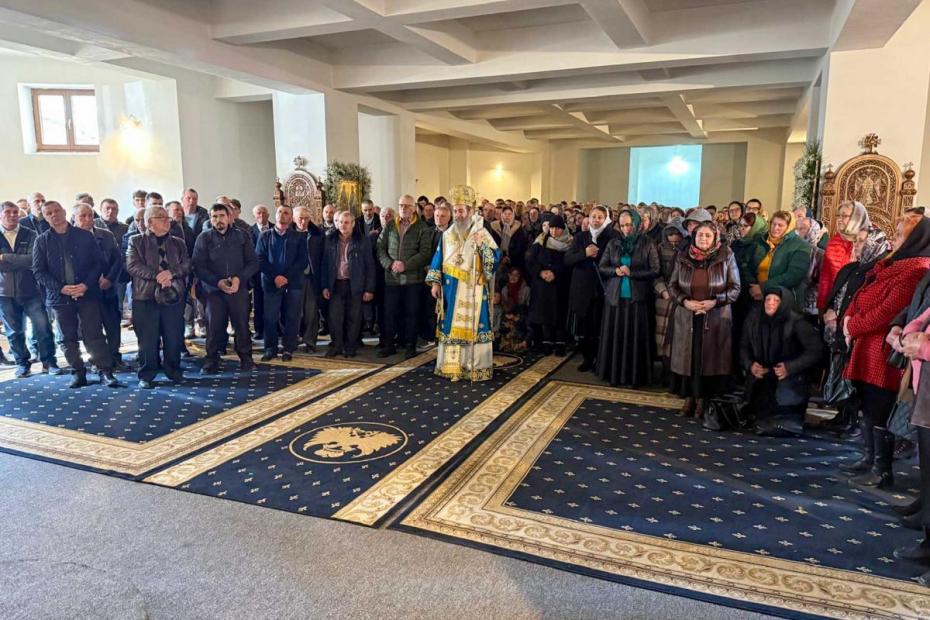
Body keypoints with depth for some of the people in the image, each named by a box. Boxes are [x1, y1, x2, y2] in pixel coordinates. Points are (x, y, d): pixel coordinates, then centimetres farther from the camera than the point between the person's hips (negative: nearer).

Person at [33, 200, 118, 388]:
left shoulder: (85, 236, 3)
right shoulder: (42, 241, 5)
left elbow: (97, 262, 1)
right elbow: (38, 271, 2)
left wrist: (86, 285, -12)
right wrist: (61, 288, -12)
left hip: (87, 294, -2)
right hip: (59, 297, 2)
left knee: (94, 334, -3)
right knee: (68, 338, 7)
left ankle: (105, 371, 0)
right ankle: (78, 372, 17)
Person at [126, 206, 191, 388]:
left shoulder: (178, 243, 15)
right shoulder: (136, 241, 6)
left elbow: (187, 265, 3)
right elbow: (132, 266, -7)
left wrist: (171, 272, -16)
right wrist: (156, 275, -18)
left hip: (173, 296, 3)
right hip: (145, 296, -2)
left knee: (174, 337, 5)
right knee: (147, 339, 1)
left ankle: (173, 371, 20)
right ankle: (146, 375, 11)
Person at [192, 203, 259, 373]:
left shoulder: (241, 236, 6)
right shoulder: (204, 238, 2)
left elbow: (253, 262, 3)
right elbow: (199, 266, -4)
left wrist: (239, 278, -13)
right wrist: (218, 282, -16)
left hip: (239, 288, 1)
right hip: (213, 289, 0)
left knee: (242, 323, 1)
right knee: (214, 325, 0)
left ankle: (245, 357, 14)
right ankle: (212, 359, 13)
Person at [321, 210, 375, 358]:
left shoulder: (363, 240, -1)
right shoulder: (330, 239, 6)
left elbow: (370, 265, -2)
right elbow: (324, 264, 8)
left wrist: (369, 289, -6)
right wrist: (324, 286, 2)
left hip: (355, 285, -2)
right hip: (336, 284, 2)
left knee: (353, 318, 4)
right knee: (335, 317, 1)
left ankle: (351, 347, 15)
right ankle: (336, 346, 13)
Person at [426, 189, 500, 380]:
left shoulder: (481, 233, -2)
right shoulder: (447, 235, 9)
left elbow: (495, 258, -8)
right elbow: (438, 260, 11)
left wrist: (482, 245, -23)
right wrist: (435, 283, 3)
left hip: (473, 291, -3)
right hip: (451, 291, 4)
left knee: (473, 326, -2)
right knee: (451, 326, 5)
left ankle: (476, 368, 5)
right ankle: (451, 366, 14)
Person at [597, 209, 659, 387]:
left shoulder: (647, 244, -2)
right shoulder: (613, 243, 6)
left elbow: (655, 271, -6)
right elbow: (602, 267, 7)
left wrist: (631, 272, -14)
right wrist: (616, 271, -12)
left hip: (638, 298, -2)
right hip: (615, 296, 2)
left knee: (636, 337, 2)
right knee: (615, 336, 4)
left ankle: (635, 376, 10)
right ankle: (614, 373, 13)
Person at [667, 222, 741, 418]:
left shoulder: (726, 256, -3)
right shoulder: (683, 257, 3)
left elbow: (735, 288, -2)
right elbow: (672, 286, 6)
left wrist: (714, 302, -16)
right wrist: (685, 301, -11)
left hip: (716, 318, -2)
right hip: (687, 317, 2)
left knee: (710, 358, 1)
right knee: (687, 357, 4)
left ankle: (703, 400, 12)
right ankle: (689, 397, 16)